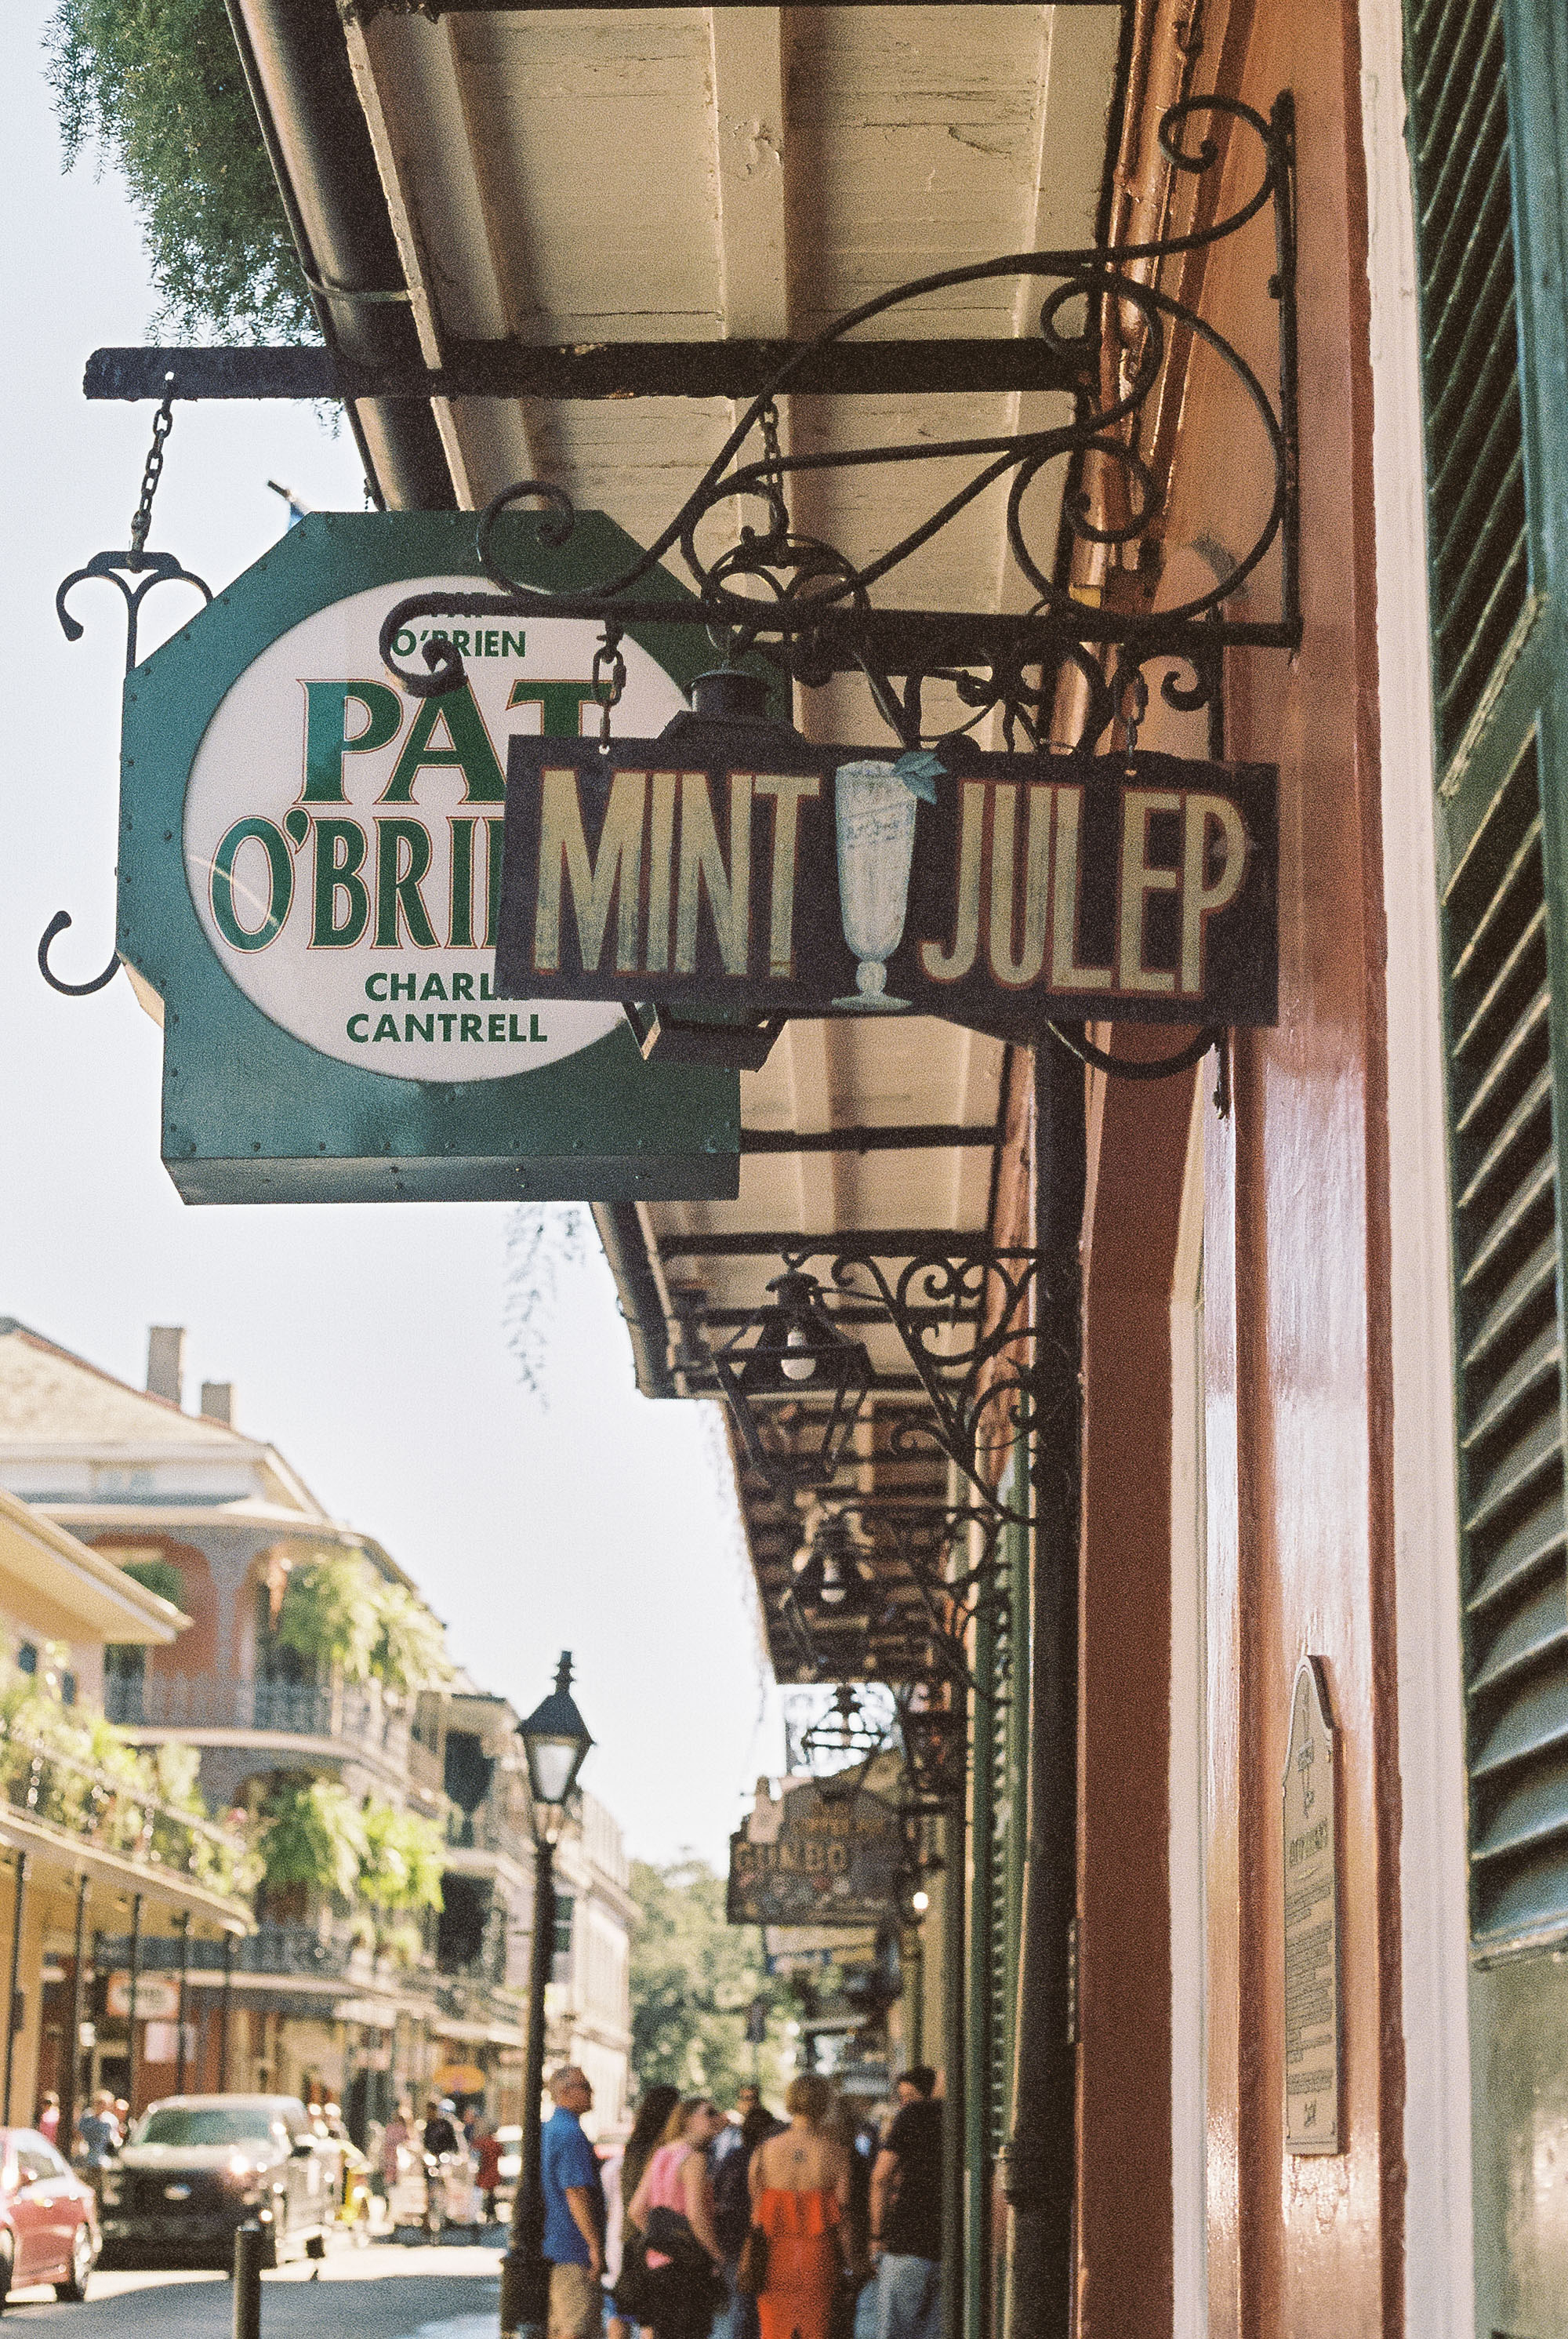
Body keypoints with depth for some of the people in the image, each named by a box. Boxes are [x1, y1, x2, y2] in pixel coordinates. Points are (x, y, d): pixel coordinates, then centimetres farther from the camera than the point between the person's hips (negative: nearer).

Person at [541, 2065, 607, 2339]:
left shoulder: (547, 2130, 16)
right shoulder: (571, 2134, -17)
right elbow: (576, 2194, -23)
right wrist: (595, 2245, -21)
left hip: (553, 2249, 10)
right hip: (575, 2251, -10)